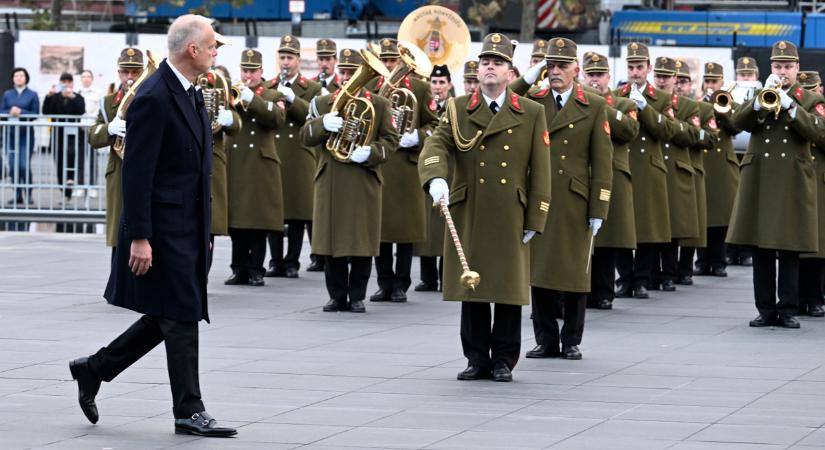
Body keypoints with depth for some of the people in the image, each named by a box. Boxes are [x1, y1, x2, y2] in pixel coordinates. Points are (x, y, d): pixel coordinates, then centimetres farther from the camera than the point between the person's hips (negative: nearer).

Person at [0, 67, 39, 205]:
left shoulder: (32, 95, 2)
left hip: (26, 133, -3)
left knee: (24, 166, -11)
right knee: (13, 166, 2)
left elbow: (35, 114, -3)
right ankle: (17, 195, 10)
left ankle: (28, 194, -1)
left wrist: (21, 112, -15)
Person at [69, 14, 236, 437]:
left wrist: (205, 230, 19)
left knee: (168, 318, 13)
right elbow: (136, 174, -19)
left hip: (189, 228, 9)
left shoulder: (192, 95, 13)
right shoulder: (154, 99, -17)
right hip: (164, 228, -9)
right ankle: (189, 411, 6)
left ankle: (94, 369, 24)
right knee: (181, 319, -2)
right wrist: (139, 238, -21)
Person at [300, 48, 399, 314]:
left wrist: (370, 153, -17)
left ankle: (357, 296, 7)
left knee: (361, 242, -1)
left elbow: (391, 140, 3)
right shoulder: (322, 103, 13)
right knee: (331, 241, 2)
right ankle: (337, 296, 10)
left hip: (364, 184, -2)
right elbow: (306, 137, 5)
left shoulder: (380, 105, 7)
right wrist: (323, 124, -16)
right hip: (330, 183, 2)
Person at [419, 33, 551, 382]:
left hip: (510, 220, -1)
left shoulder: (531, 114, 5)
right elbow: (437, 144, -6)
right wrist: (435, 179, -27)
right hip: (467, 217, 1)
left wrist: (534, 220, -2)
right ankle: (477, 359, 14)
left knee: (509, 289, 2)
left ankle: (504, 361, 11)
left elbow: (540, 171, 3)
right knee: (471, 289, 5)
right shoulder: (458, 109, 7)